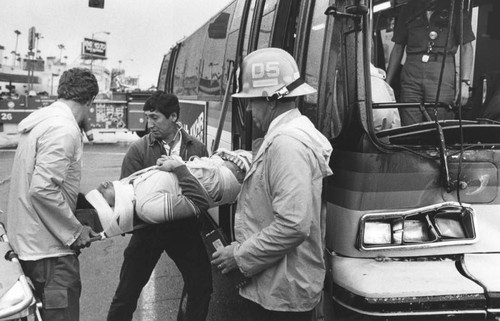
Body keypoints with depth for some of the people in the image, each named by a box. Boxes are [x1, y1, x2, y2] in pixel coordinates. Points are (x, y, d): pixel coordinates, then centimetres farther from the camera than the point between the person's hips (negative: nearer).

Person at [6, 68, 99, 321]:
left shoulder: (39, 120, 11)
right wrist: (74, 231, -17)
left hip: (26, 240, 10)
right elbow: (42, 189, -27)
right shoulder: (64, 129, -19)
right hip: (49, 247, -10)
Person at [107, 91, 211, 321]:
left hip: (185, 228, 2)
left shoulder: (197, 149, 0)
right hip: (149, 227, -1)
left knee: (201, 285, 4)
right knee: (128, 289, 6)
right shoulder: (139, 149, -5)